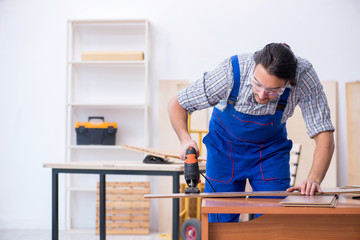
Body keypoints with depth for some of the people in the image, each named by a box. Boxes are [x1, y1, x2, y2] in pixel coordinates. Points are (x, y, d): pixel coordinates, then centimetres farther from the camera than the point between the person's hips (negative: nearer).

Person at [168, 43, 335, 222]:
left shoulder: (304, 75, -32)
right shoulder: (231, 72, -33)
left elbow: (324, 134, -31)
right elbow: (176, 104, -19)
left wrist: (313, 180, -46)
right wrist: (185, 139, -37)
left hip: (271, 149, 1)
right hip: (225, 146, 0)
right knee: (220, 224, 1)